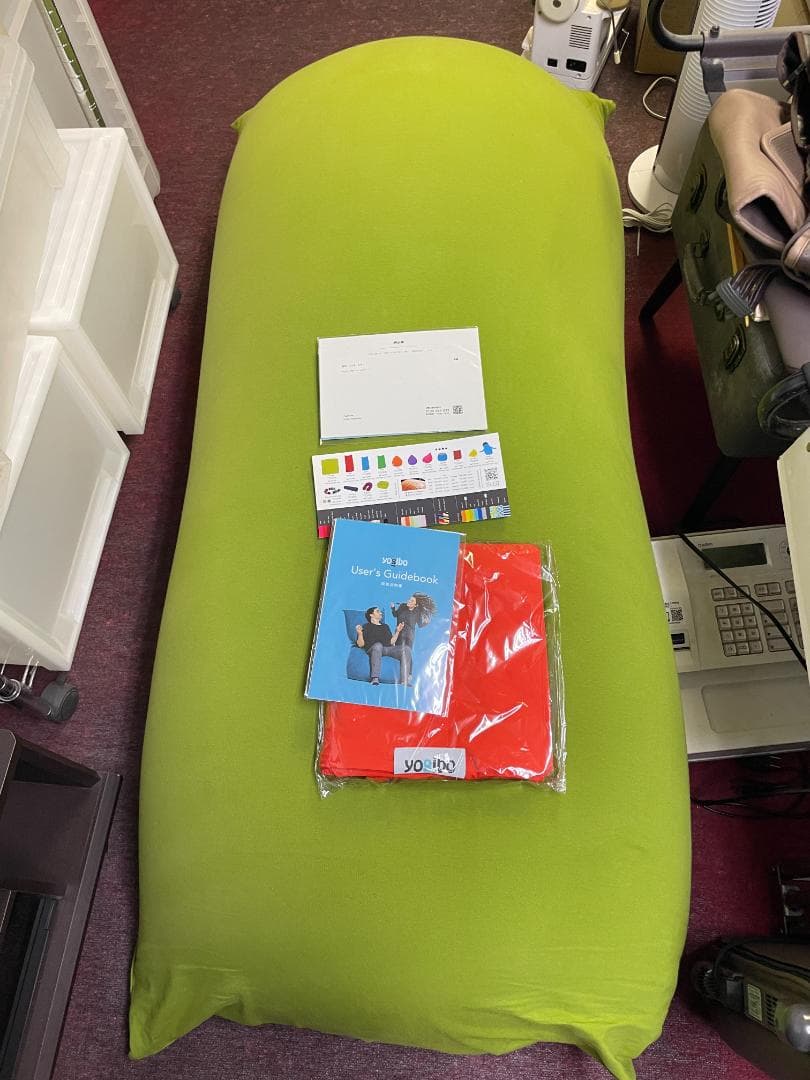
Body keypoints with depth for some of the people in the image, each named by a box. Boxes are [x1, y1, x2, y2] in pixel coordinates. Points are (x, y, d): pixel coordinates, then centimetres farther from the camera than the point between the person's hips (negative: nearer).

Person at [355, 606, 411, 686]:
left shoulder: (385, 626, 33)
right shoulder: (366, 626, 17)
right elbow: (360, 644, 5)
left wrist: (397, 631, 20)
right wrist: (360, 634, -11)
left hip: (389, 649, 5)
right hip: (373, 649, -5)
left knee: (406, 649, -22)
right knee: (378, 645, -41)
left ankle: (404, 680, -30)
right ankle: (375, 678, -46)